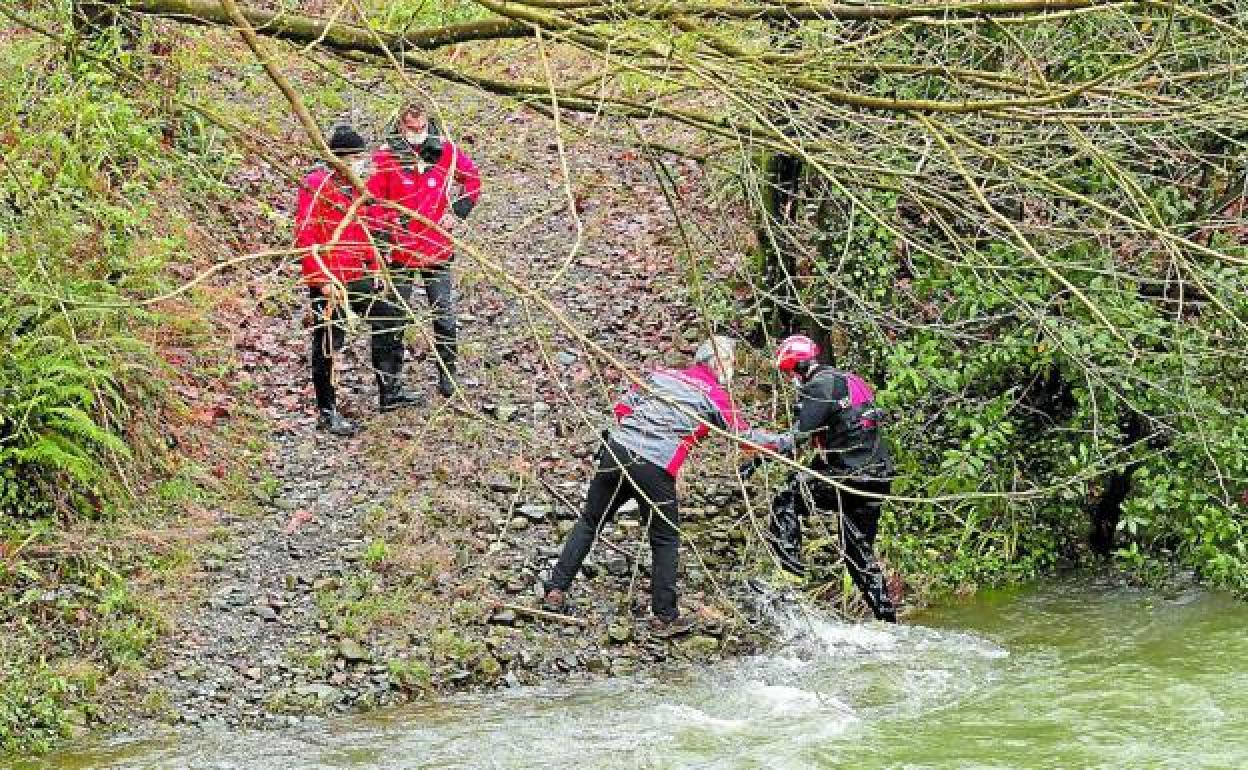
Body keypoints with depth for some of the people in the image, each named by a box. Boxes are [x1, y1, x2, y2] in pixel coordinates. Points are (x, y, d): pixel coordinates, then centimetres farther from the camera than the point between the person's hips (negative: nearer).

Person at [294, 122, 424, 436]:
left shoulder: (350, 186, 10)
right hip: (329, 279, -9)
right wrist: (323, 278, -23)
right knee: (329, 342, -1)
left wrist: (374, 264, 16)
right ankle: (326, 412, 9)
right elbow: (305, 236, -20)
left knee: (389, 320, 16)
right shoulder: (316, 186, -17)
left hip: (357, 275, 9)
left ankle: (391, 392, 28)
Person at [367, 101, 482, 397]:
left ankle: (447, 375, 18)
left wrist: (457, 212, 4)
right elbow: (371, 196, -3)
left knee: (444, 316, 5)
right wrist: (386, 225, -12)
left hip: (437, 248, 1)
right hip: (400, 248, -1)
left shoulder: (446, 151, -3)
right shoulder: (385, 157, -9)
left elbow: (472, 178, 12)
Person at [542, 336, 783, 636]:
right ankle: (664, 617, 12)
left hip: (616, 451, 4)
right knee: (666, 541, 11)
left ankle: (556, 591, 18)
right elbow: (743, 435, 7)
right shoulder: (715, 397, 4)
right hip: (654, 470, -4)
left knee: (589, 521, 18)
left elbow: (621, 407, 16)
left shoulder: (660, 375, 16)